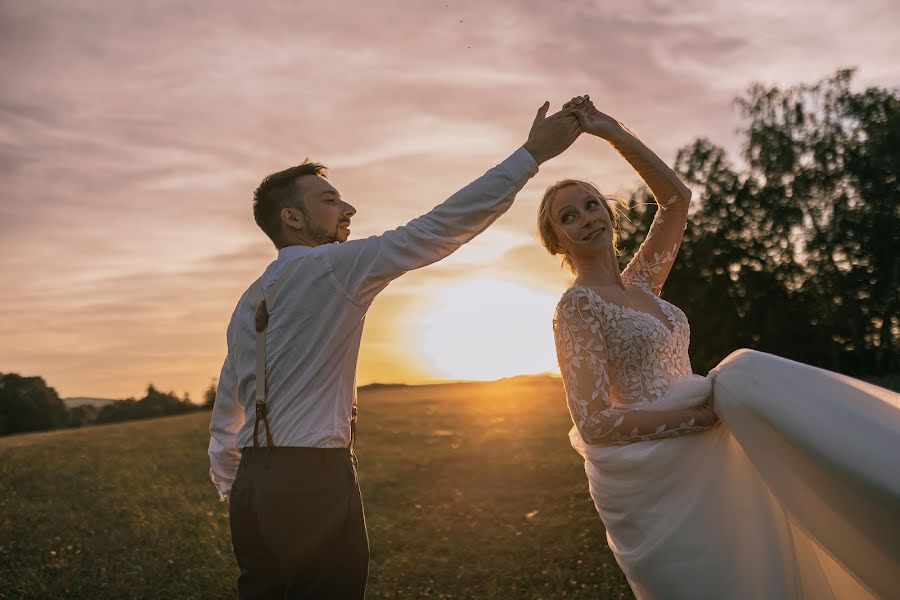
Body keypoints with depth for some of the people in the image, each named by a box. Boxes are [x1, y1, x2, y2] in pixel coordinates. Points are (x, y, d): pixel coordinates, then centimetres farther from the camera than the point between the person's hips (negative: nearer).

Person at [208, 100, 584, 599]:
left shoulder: (248, 302, 15)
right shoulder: (333, 265, -8)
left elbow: (226, 414, 20)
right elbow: (439, 227, -12)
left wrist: (233, 493, 31)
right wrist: (532, 153, -9)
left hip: (253, 486, 8)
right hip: (315, 483, -8)